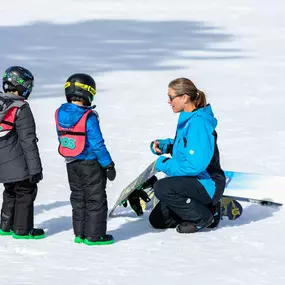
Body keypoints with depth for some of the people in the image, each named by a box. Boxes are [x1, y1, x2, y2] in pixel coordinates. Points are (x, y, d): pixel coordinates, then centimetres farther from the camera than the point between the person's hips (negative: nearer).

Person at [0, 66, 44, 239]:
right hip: (17, 164, -7)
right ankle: (22, 229, 9)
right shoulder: (21, 109, -17)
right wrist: (35, 168, -13)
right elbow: (28, 141, -17)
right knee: (26, 192, 6)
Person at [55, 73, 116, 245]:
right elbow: (97, 144, -19)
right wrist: (108, 165, -11)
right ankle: (94, 235, 6)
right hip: (90, 163, -7)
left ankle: (80, 233, 21)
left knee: (78, 198, 17)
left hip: (71, 164, 7)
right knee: (96, 199, 4)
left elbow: (62, 140, 9)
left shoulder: (60, 114, -1)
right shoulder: (89, 117, -21)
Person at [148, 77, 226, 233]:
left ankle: (203, 217, -11)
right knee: (157, 220, 9)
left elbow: (196, 165, -29)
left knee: (161, 188, -29)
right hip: (193, 182, 10)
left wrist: (165, 164, -18)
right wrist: (163, 145, 3)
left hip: (207, 184, -10)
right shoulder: (186, 118, 8)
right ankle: (208, 208, 17)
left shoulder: (199, 123, -23)